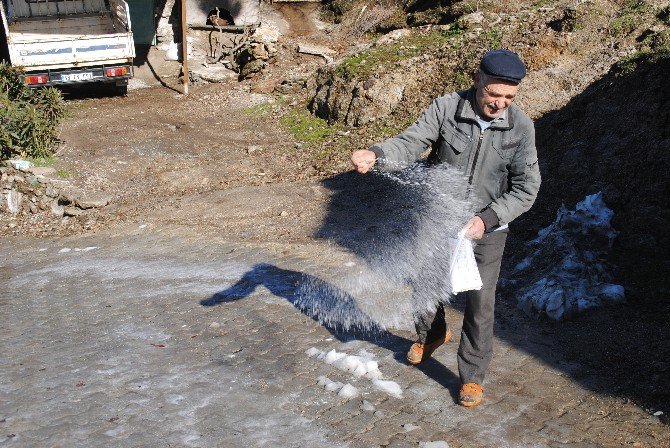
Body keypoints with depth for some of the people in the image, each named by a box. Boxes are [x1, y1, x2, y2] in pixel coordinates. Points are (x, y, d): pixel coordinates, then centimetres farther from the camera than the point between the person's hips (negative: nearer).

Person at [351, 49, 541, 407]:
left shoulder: (521, 126, -15)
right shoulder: (445, 108, -16)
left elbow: (526, 188, -14)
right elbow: (411, 143, -22)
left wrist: (486, 219, -27)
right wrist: (375, 155, -43)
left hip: (487, 228, -1)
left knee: (480, 304, 1)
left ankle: (472, 376, 22)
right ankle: (433, 334, 50)